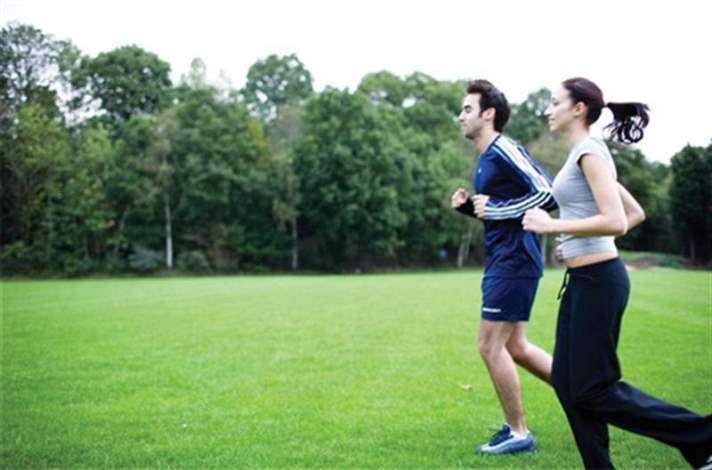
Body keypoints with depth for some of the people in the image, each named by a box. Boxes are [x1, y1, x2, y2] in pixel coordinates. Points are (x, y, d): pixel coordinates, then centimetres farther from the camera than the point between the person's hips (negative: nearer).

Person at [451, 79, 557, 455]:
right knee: (514, 346, 15)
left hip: (514, 259, -10)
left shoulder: (505, 150, -13)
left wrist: (494, 209, -18)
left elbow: (547, 194, -20)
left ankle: (517, 433, 7)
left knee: (490, 345, -5)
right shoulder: (485, 159, 17)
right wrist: (467, 206, 8)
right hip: (503, 259, 10)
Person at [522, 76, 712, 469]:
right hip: (582, 279, 10)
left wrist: (553, 226, -19)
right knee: (567, 381, 10)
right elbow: (636, 213, 21)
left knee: (592, 390, -4)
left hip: (598, 280, -10)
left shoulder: (589, 151, -13)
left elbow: (615, 221, -23)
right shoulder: (585, 155, 15)